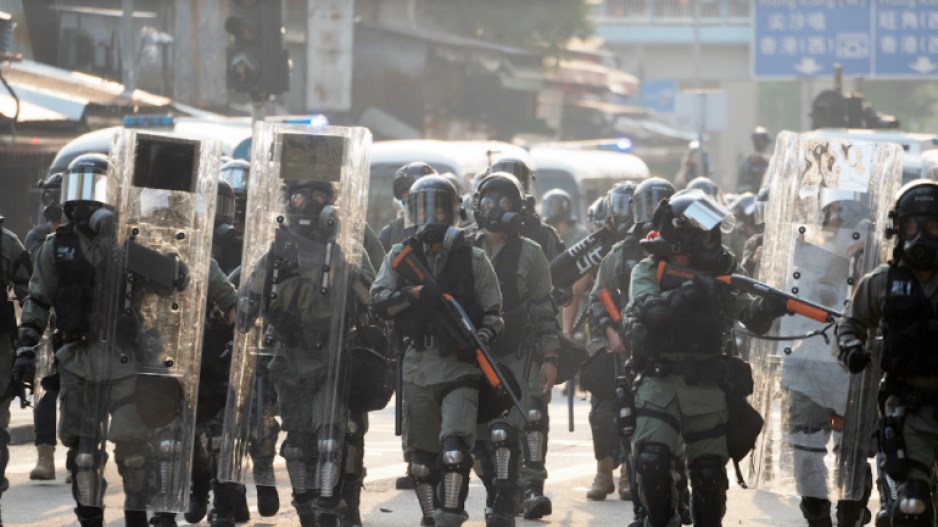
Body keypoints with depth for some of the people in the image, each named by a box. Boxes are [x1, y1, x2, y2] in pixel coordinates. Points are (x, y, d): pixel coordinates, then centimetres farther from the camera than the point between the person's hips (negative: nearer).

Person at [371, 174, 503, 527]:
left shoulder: (473, 259, 3)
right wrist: (415, 294, -18)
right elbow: (378, 301, -3)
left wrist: (480, 338, -16)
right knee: (422, 457, 11)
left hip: (461, 366, -3)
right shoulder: (401, 256, 8)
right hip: (418, 367, 3)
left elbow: (494, 313, 4)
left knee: (455, 449, -19)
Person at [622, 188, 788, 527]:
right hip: (659, 382, -3)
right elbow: (651, 311, -20)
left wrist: (768, 308, -15)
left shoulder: (716, 272, 9)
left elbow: (752, 319, 6)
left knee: (709, 473, 4)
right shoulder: (647, 272, 0)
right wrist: (691, 292, -27)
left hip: (706, 385, 3)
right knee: (652, 460, -18)